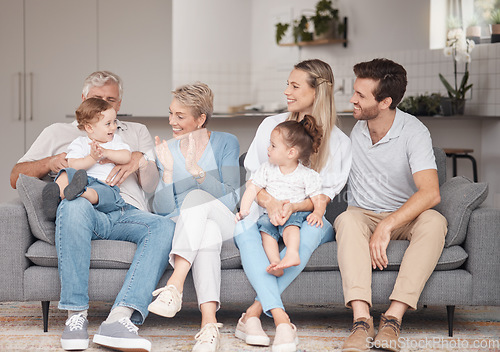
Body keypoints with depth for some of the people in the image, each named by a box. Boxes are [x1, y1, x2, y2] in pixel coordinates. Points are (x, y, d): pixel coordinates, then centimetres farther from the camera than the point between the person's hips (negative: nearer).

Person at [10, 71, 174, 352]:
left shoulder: (136, 132, 34)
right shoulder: (58, 133, 30)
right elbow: (17, 176, 22)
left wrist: (140, 159, 0)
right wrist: (49, 162, 2)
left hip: (128, 213, 2)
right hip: (86, 212, -1)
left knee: (165, 226, -34)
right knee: (74, 205, -41)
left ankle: (120, 318, -48)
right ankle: (76, 315, -37)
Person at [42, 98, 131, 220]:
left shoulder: (116, 140, 23)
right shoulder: (80, 143, 12)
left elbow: (127, 157, 4)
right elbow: (73, 165, -3)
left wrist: (106, 152, -10)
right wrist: (93, 158, -18)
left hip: (105, 185, 0)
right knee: (67, 173, -31)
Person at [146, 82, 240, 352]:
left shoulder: (226, 143, 2)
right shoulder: (167, 150, 10)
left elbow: (230, 200, -10)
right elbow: (162, 209, 2)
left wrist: (195, 169, -21)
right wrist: (167, 170, -12)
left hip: (223, 221, -1)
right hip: (181, 225, 1)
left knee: (196, 196, -35)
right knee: (208, 233, -37)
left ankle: (174, 286, -48)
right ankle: (209, 324, -52)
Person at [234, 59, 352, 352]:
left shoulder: (339, 141, 5)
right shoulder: (272, 125, 11)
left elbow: (326, 195, -2)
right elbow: (254, 177, 7)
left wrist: (293, 207, -23)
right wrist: (270, 203, -16)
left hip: (305, 215, -1)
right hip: (265, 212, 1)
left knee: (315, 229, -37)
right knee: (243, 227, -34)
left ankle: (253, 314, -41)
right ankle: (281, 320, -47)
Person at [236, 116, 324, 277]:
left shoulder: (307, 175, 2)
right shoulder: (267, 169, 12)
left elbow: (318, 199, 1)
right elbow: (252, 189, 9)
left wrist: (317, 213, -21)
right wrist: (244, 211, -5)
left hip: (296, 212, -2)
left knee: (290, 222, -35)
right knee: (265, 224, -30)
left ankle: (292, 253, -56)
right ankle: (275, 261, -48)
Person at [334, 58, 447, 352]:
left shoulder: (413, 132, -14)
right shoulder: (352, 128, -2)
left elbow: (431, 193, -26)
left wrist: (387, 226, -35)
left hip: (404, 217, -2)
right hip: (362, 216, 2)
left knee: (434, 221, -35)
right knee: (347, 220, -34)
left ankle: (393, 318, -43)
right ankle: (362, 319, -48)